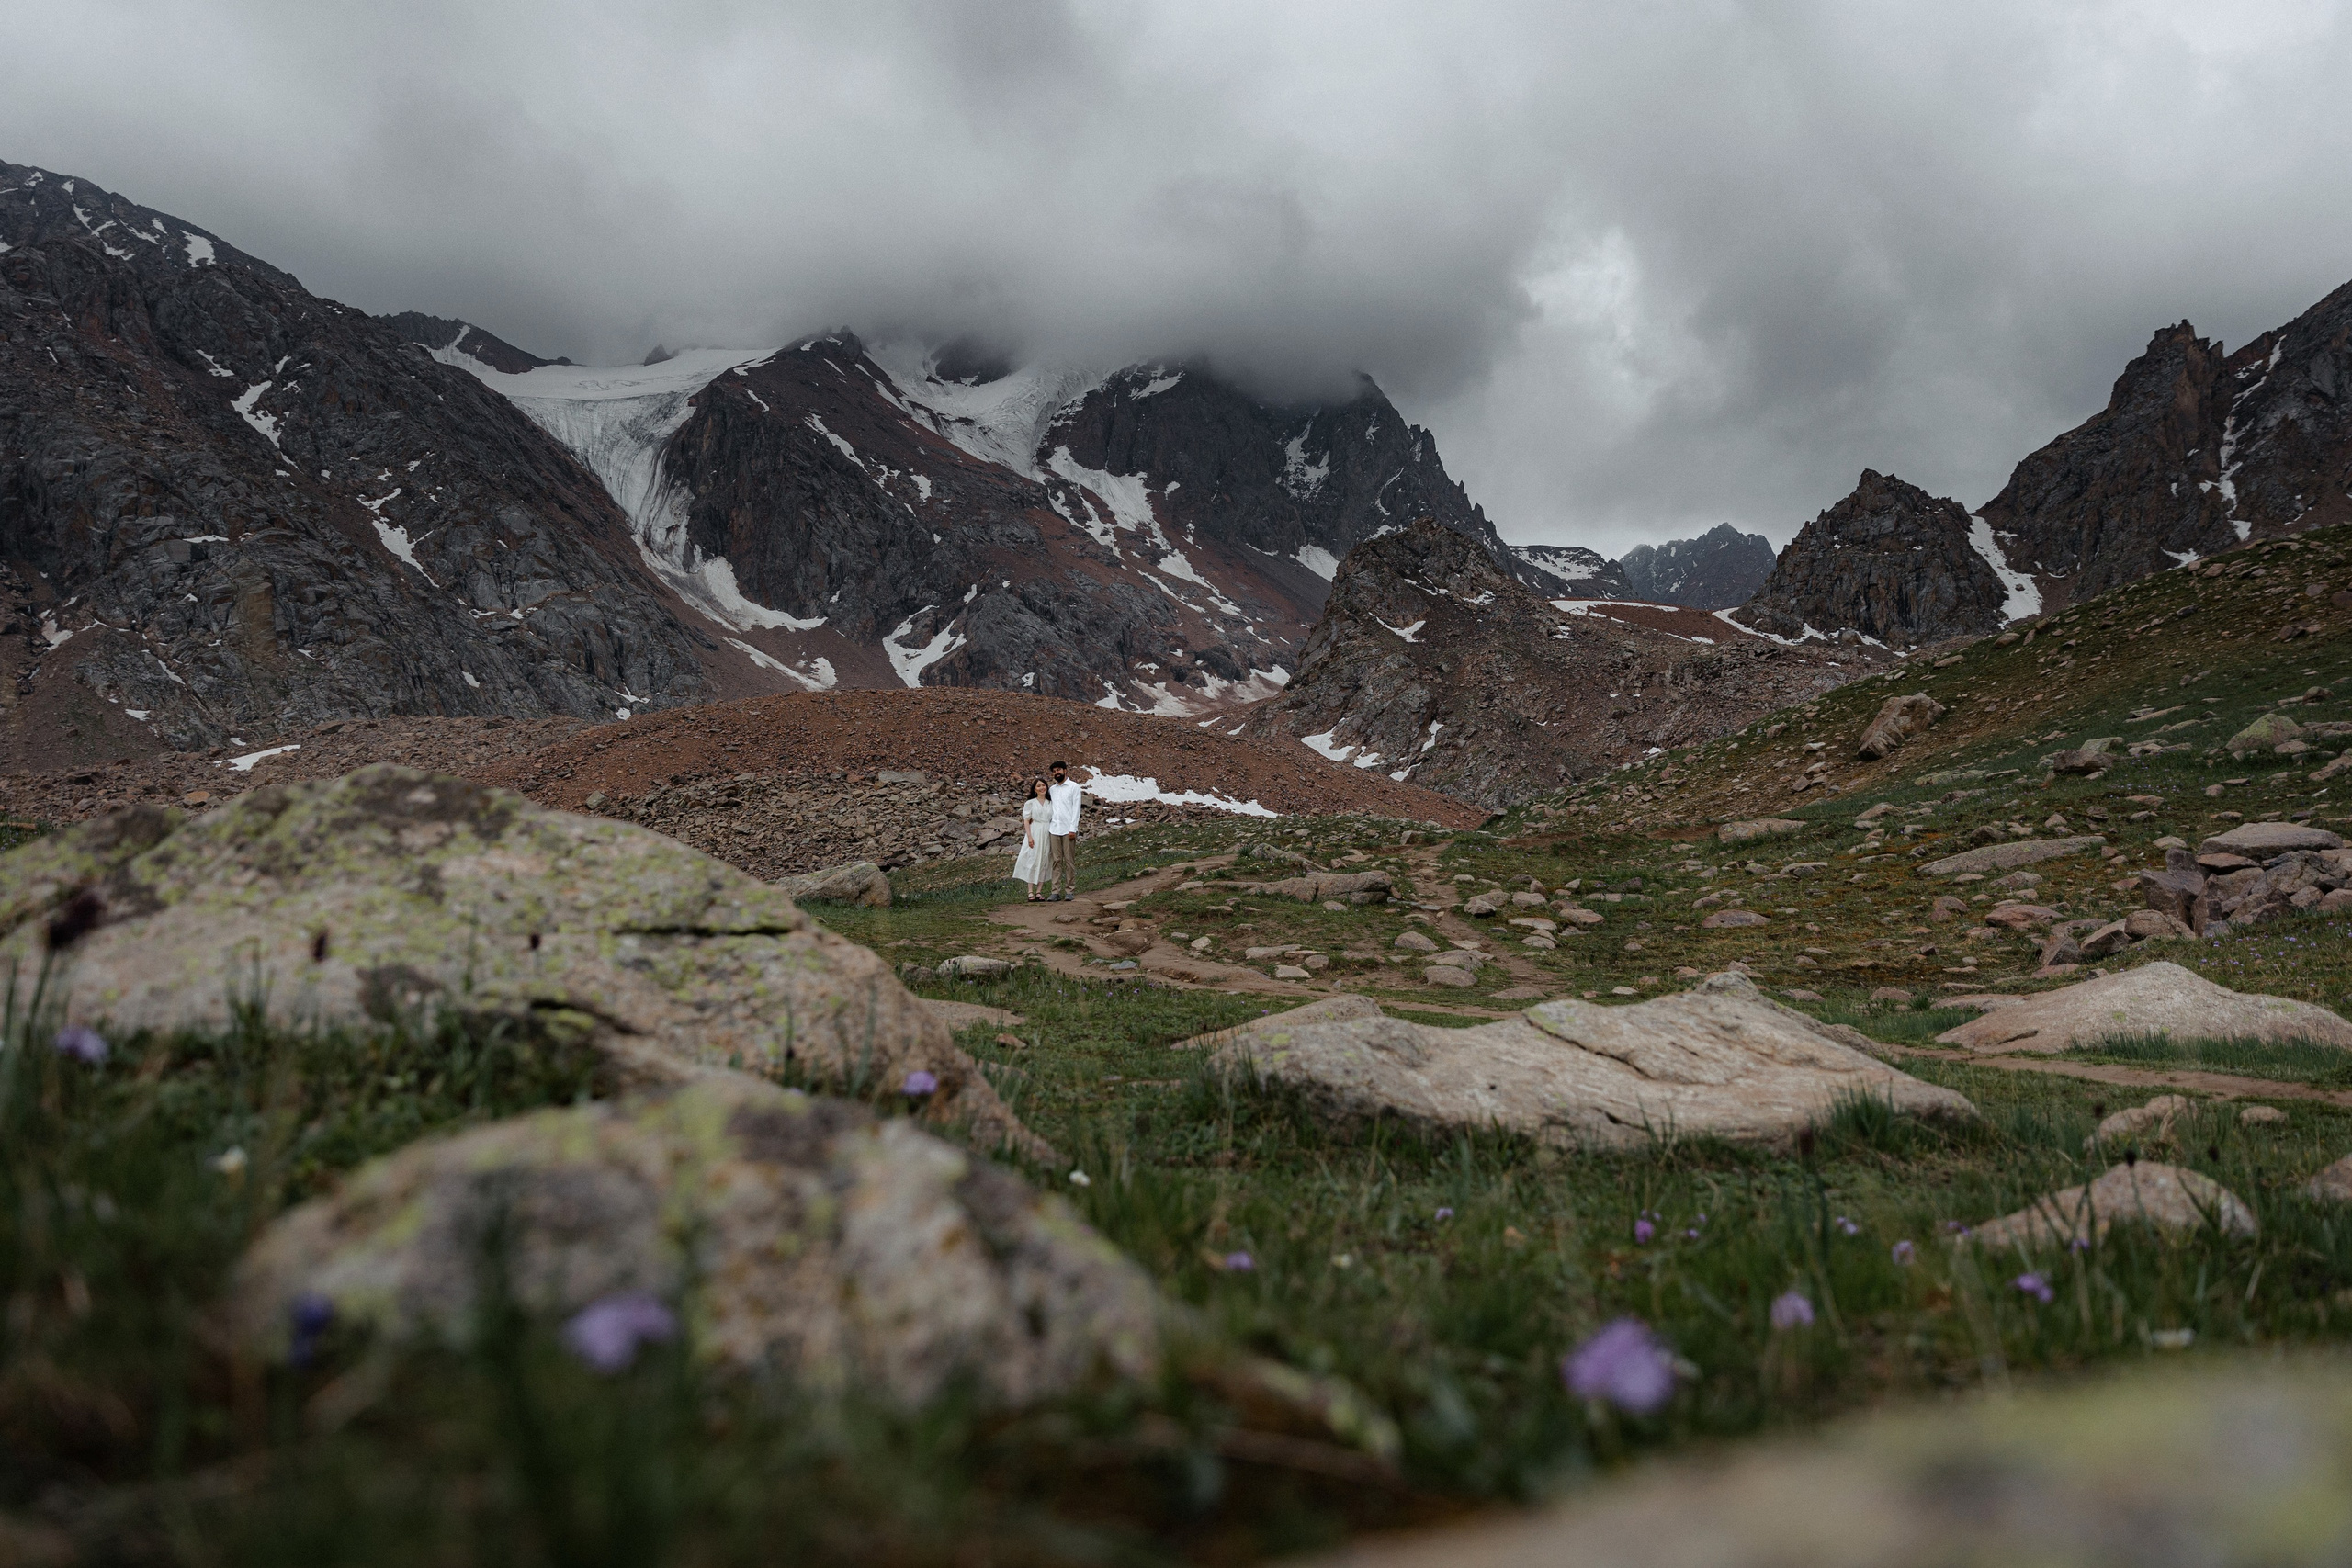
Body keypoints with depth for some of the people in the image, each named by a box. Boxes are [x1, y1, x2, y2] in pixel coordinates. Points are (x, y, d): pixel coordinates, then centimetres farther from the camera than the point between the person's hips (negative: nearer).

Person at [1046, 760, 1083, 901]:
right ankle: (1056, 891, 3)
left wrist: (1073, 829, -12)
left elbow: (1076, 809, -4)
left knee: (1069, 861, -1)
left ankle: (1070, 891, 3)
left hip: (1068, 829, -4)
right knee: (1056, 861, 2)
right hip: (1054, 829, 4)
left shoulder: (1074, 787, 1)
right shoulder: (1052, 789, 16)